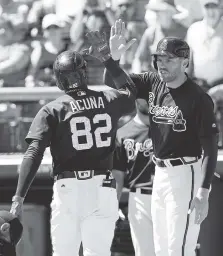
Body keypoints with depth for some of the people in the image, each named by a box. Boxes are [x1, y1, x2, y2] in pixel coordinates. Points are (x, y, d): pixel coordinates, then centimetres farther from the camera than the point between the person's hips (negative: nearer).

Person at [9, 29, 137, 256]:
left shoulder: (52, 110, -4)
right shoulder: (108, 101, 5)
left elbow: (34, 153, -13)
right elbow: (130, 91, 30)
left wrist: (19, 196, -14)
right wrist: (106, 59, 34)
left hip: (68, 187, -2)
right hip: (103, 187, 2)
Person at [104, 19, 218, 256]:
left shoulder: (198, 98, -16)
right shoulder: (153, 83, 4)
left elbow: (210, 147, -16)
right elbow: (112, 85, 9)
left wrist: (203, 192, -22)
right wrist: (114, 57, -13)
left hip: (185, 175, -8)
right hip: (160, 173, 8)